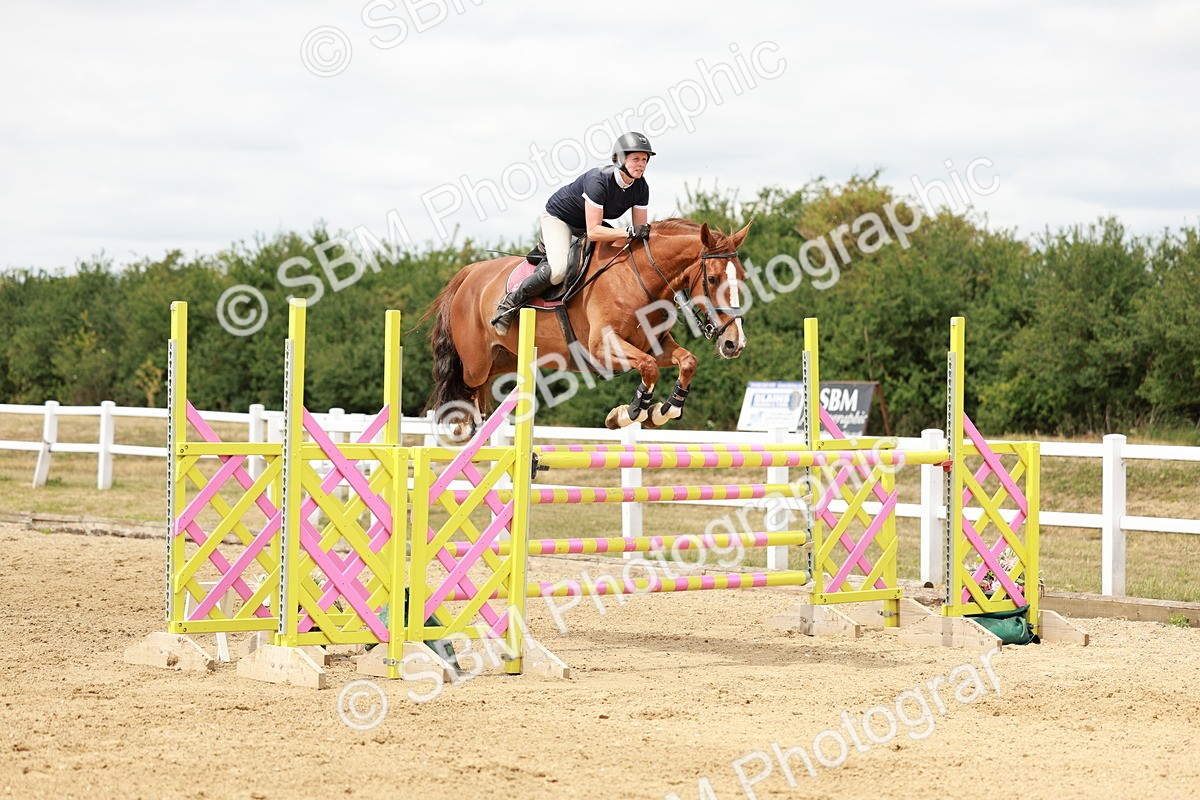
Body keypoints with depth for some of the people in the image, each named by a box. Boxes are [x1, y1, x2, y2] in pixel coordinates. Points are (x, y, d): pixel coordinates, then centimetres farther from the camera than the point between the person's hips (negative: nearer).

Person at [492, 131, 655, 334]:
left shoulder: (641, 188, -14)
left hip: (586, 224, 8)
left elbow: (641, 231, -7)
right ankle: (510, 303, -11)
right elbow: (593, 231, -40)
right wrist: (629, 232, -48)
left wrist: (643, 234, -29)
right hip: (558, 217, -8)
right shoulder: (598, 180, -36)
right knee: (559, 270, -32)